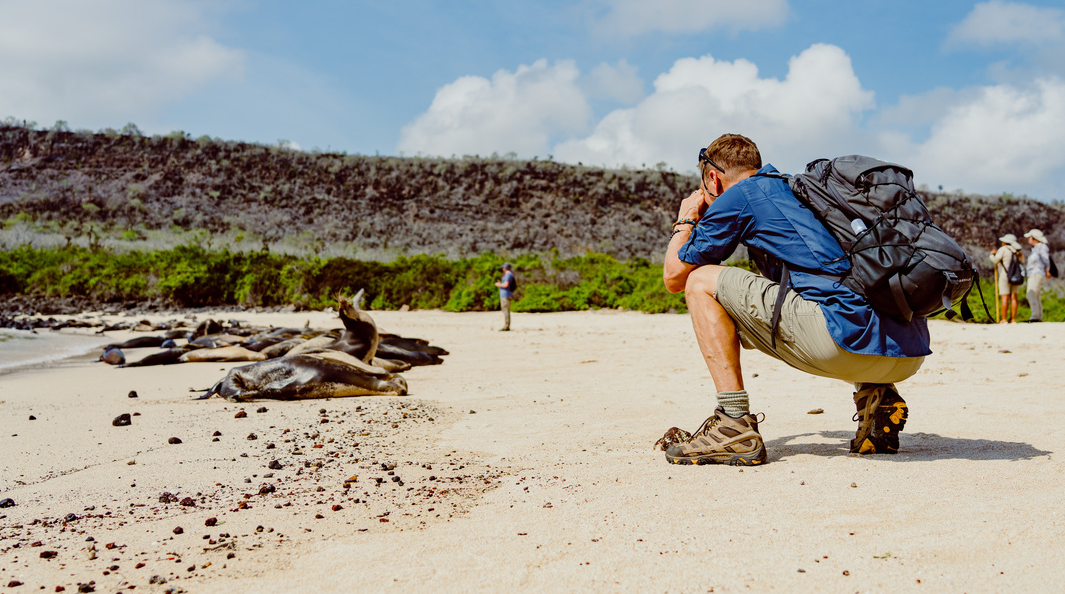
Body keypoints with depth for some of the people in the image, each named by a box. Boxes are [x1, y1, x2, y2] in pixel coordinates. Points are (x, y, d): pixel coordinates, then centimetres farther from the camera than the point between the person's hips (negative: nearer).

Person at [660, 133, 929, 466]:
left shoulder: (738, 196, 8)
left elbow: (674, 277, 15)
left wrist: (686, 220, 35)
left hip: (851, 341, -8)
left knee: (701, 282, 4)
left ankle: (735, 427, -3)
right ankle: (876, 395, 14)